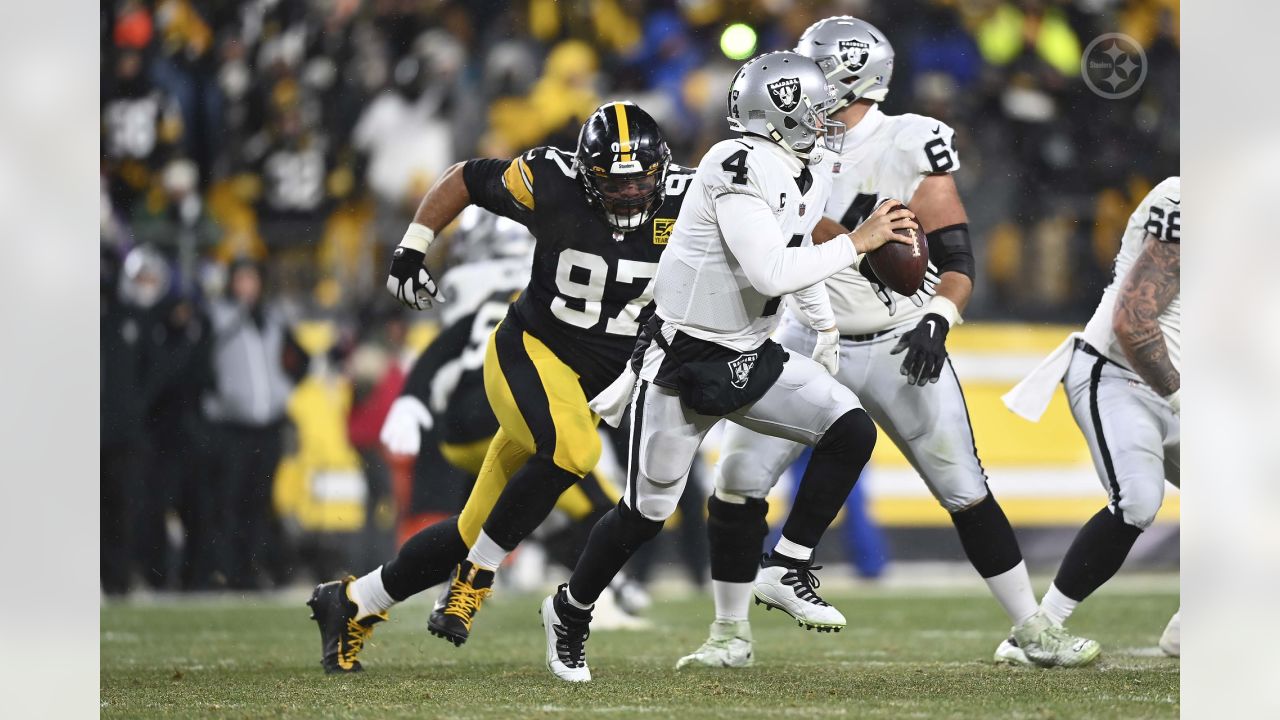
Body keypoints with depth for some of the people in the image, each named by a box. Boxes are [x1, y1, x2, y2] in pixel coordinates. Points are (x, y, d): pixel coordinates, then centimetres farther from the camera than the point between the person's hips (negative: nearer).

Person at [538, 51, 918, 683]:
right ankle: (570, 611, 28)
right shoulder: (740, 169, -25)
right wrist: (857, 244, -27)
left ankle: (786, 570, -1)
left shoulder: (810, 178, 2)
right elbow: (771, 274, -33)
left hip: (749, 358, 7)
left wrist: (826, 329, 22)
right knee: (647, 512, 4)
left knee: (851, 432, -12)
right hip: (683, 362, -7)